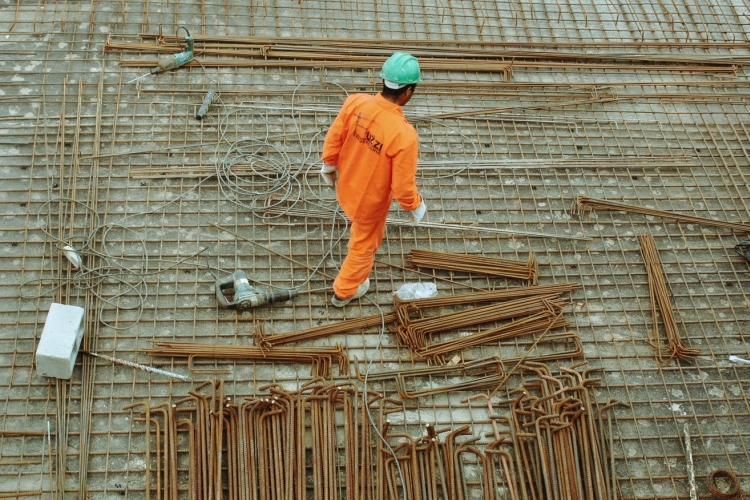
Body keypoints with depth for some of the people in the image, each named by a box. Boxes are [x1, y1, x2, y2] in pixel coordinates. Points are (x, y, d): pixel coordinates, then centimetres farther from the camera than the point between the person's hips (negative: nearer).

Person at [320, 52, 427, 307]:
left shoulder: (355, 102, -23)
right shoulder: (404, 134, -38)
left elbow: (333, 139, -7)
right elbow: (403, 185, -28)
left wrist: (329, 166, 13)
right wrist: (416, 206, -6)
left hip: (346, 186, 4)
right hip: (371, 200, -4)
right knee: (364, 245, 25)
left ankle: (357, 240, 73)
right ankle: (345, 291, 49)